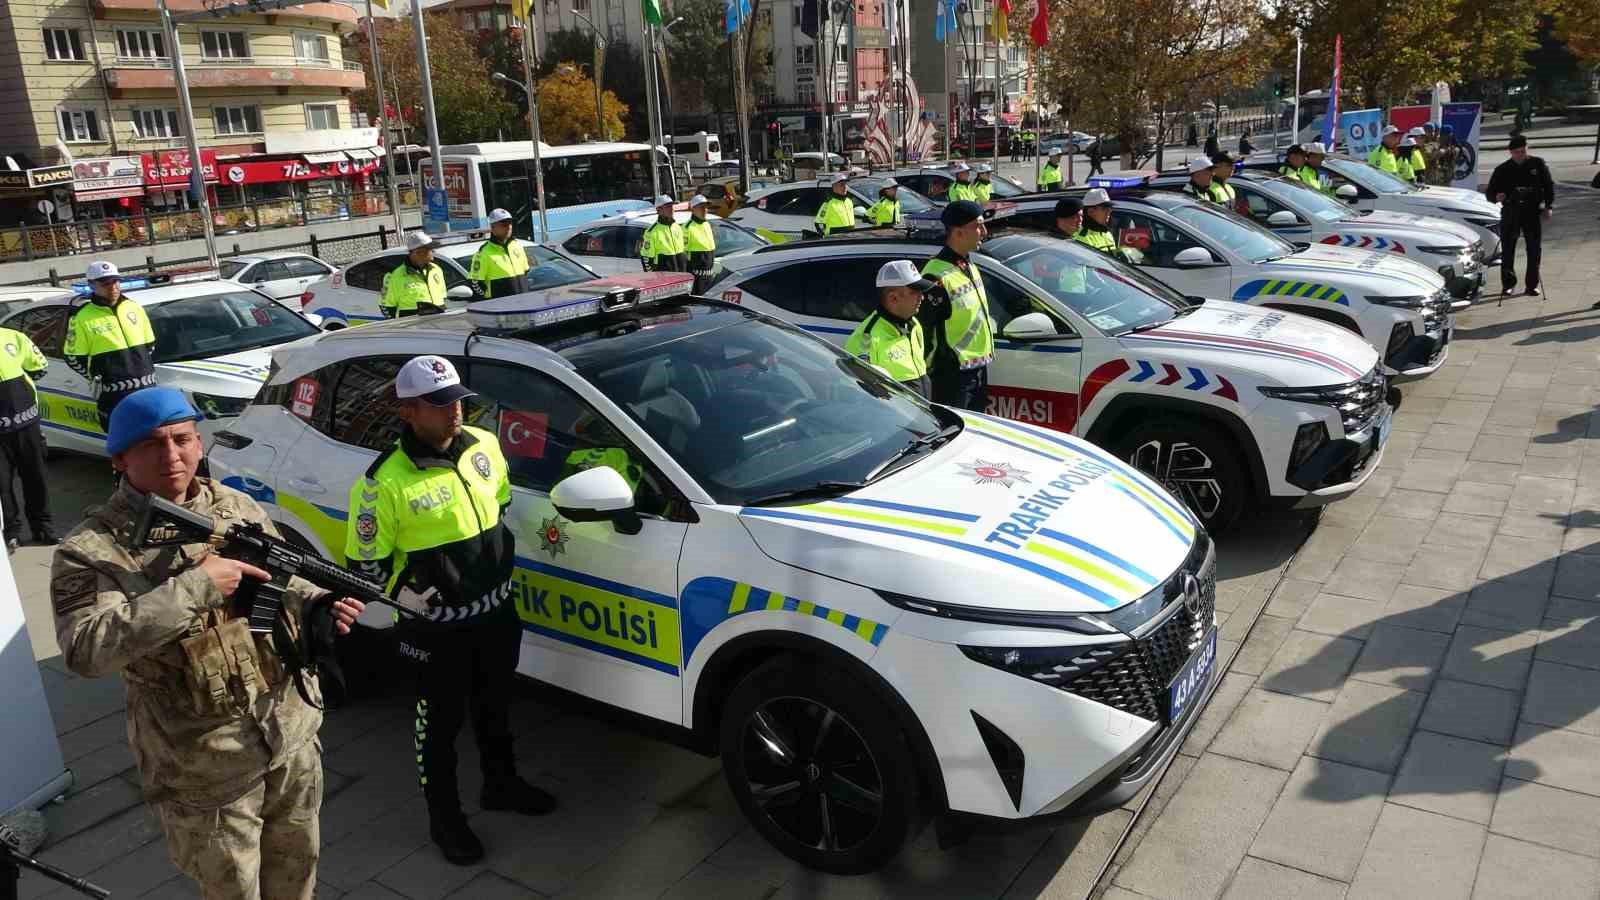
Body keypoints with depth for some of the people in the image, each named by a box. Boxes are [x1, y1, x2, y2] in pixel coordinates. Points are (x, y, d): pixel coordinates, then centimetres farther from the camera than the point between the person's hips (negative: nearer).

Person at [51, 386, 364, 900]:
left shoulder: (238, 507, 0)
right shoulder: (91, 550, -16)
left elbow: (285, 588, 11)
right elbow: (86, 652, -30)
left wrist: (321, 608, -11)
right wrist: (195, 585, -33)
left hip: (294, 735, 5)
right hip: (204, 771, -4)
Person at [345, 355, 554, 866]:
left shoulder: (483, 446, -4)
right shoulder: (386, 482, -22)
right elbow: (366, 565, -14)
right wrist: (420, 599, -18)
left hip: (497, 613, 6)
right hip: (438, 630, -5)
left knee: (494, 707, 25)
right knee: (441, 722, 13)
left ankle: (501, 784, 48)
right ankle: (444, 818, 33)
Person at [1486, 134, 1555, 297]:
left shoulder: (1538, 164, 5)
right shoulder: (1502, 169, 3)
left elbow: (1549, 186, 9)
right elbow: (1489, 192, 5)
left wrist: (1549, 206, -2)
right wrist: (1496, 196, -19)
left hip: (1533, 212, 1)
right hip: (1510, 213, -1)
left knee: (1535, 249, 2)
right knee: (1507, 249, -2)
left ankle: (1532, 285, 10)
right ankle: (1508, 284, 10)